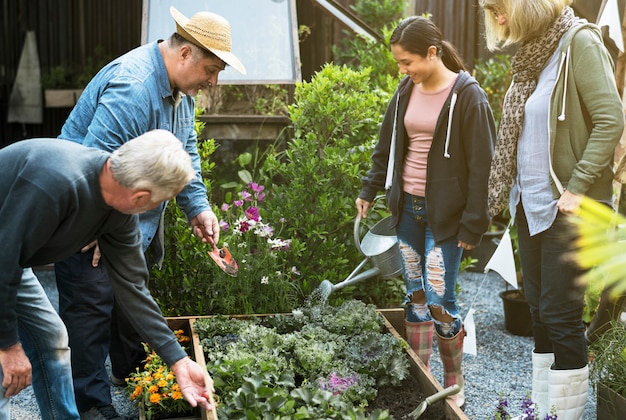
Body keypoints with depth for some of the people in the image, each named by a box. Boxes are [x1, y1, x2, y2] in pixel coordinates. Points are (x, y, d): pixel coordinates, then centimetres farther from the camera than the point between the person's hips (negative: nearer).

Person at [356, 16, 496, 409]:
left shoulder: (467, 96, -13)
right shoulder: (407, 90, 5)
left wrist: (473, 225, -14)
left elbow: (482, 166, -13)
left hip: (444, 213, -6)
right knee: (415, 295, 11)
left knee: (439, 299, -5)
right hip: (408, 207, 6)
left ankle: (455, 386, 14)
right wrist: (369, 191, 17)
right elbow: (387, 146, 17)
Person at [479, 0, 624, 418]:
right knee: (539, 308, 14)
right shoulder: (532, 49, 10)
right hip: (530, 203, 8)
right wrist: (508, 190, 8)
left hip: (568, 207, -8)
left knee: (560, 314, -1)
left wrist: (577, 187, -21)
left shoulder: (579, 41, -12)